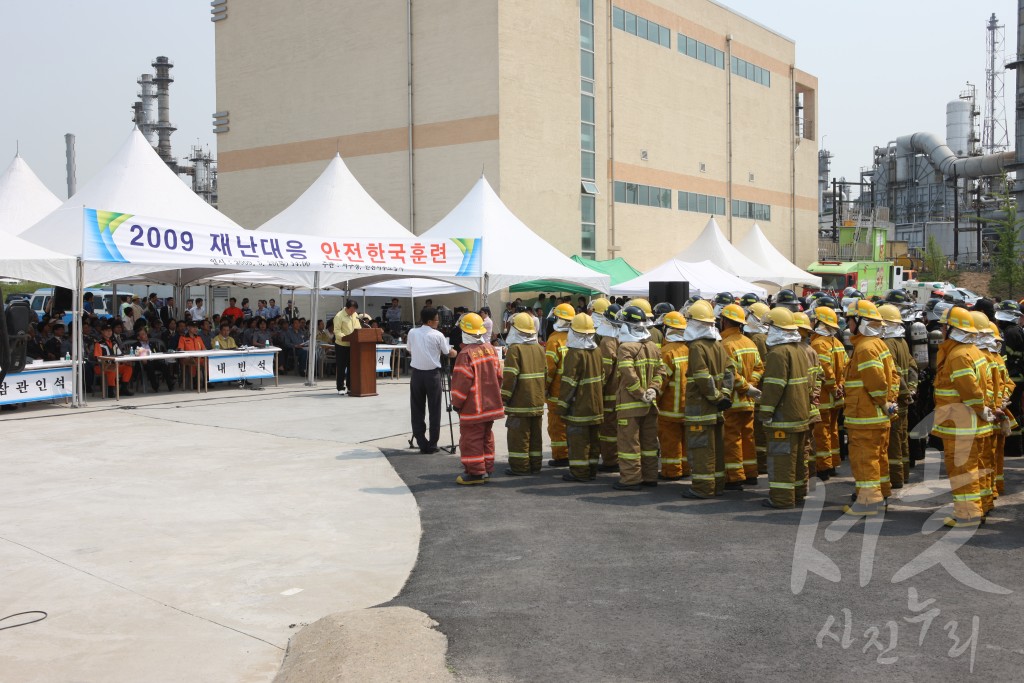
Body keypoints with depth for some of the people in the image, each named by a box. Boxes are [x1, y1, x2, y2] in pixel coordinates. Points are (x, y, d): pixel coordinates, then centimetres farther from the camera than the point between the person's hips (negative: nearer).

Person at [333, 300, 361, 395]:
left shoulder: (355, 315, 10)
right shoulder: (339, 316, -11)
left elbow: (358, 328, 14)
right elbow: (337, 331, -16)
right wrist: (343, 337, -31)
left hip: (353, 345, 6)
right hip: (342, 345, -6)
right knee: (341, 367, 0)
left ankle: (350, 387, 18)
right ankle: (340, 388, 6)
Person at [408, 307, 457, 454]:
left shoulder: (412, 333, 2)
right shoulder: (437, 335, -6)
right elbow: (448, 353, 5)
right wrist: (455, 352, 27)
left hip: (417, 374, 3)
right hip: (432, 374, -2)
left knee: (417, 411, 7)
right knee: (434, 411, 6)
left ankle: (422, 443, 5)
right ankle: (432, 444, 7)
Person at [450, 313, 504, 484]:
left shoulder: (466, 354, -18)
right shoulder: (490, 349, 4)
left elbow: (461, 381, -17)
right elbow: (498, 375, 11)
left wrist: (456, 402, -4)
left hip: (473, 407, -7)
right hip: (491, 404, 7)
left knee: (471, 438, 1)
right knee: (487, 437, 17)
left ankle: (475, 472, 3)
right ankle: (487, 469, 23)